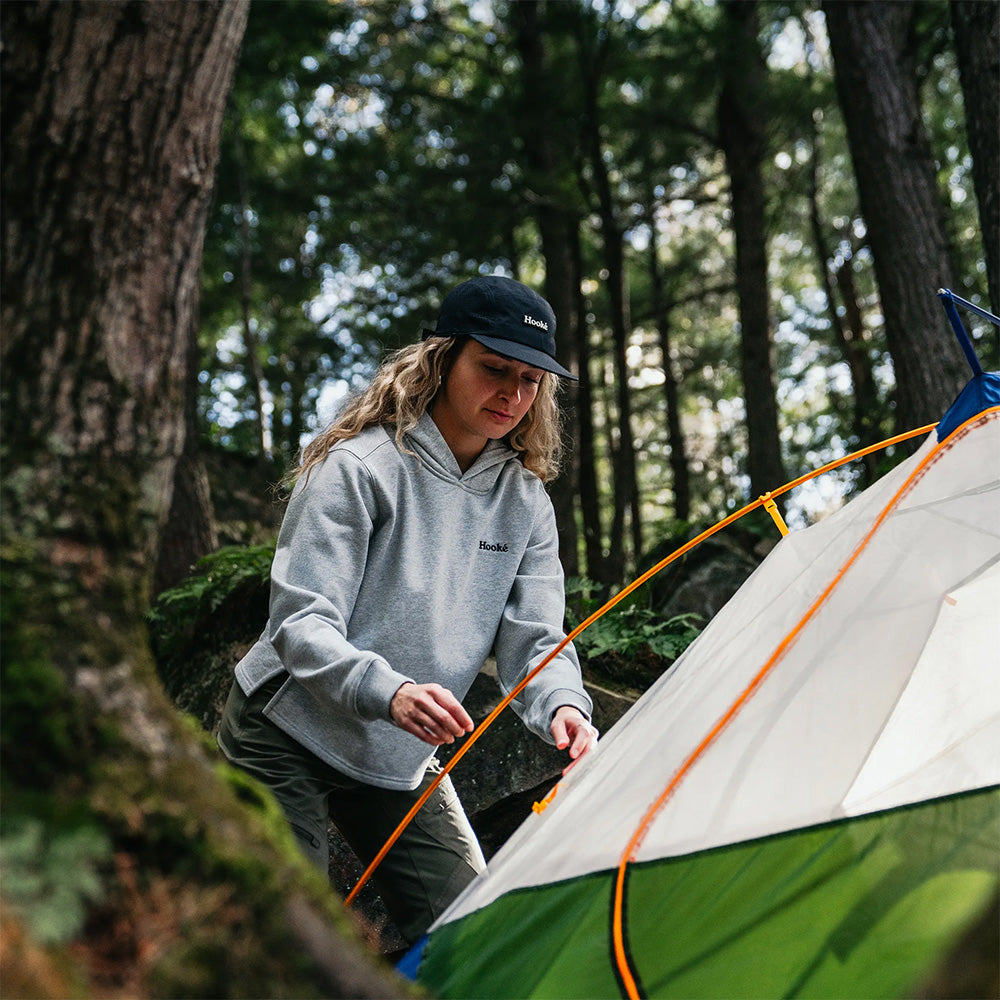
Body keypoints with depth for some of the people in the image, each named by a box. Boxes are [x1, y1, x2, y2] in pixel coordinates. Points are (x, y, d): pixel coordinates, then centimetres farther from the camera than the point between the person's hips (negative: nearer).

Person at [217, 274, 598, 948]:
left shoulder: (526, 502, 0)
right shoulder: (359, 466, -18)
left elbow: (534, 640, -4)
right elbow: (300, 621, -23)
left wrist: (562, 706, -26)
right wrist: (390, 692, -40)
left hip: (403, 763, 6)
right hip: (289, 740, -5)